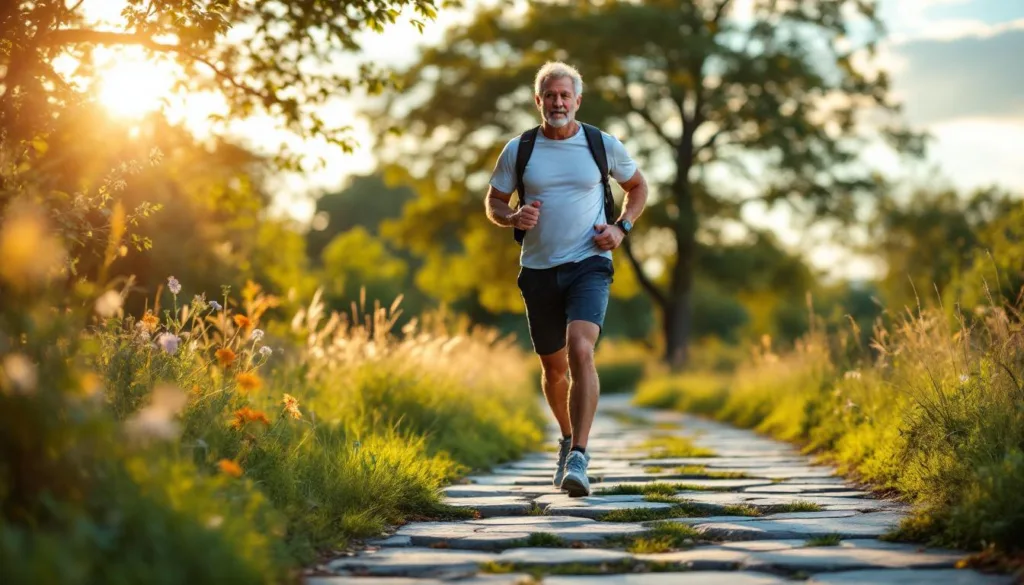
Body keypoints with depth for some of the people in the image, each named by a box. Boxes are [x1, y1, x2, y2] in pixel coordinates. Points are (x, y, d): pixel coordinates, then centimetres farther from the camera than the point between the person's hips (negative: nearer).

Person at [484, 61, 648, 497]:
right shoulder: (518, 150, 1)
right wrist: (514, 217, -12)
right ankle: (568, 438, 42)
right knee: (553, 368, 14)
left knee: (580, 351, -25)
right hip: (539, 269, 2)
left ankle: (578, 459, -25)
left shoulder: (604, 145, 0)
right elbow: (493, 204, 10)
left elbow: (638, 188, 16)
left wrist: (621, 228, -2)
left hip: (589, 265, -2)